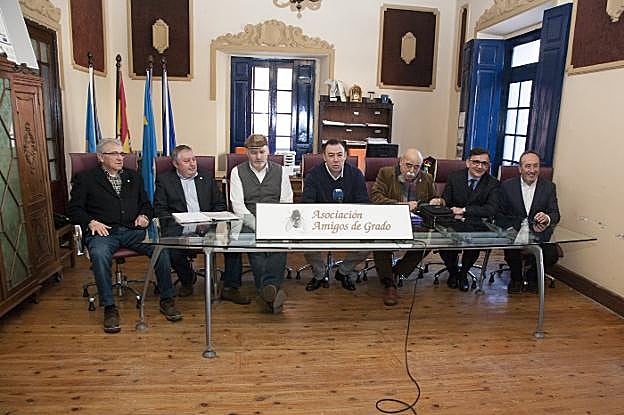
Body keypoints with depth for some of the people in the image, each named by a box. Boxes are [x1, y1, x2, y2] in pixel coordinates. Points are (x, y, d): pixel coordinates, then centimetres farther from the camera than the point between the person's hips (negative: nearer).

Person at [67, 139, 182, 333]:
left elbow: (146, 203, 25)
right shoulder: (85, 179, 13)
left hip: (133, 230, 2)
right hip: (103, 231, -2)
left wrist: (144, 215, 3)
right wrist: (91, 222, -11)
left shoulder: (133, 177, 24)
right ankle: (109, 308, -22)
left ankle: (167, 299, -13)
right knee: (99, 255, -36)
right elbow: (74, 208, 7)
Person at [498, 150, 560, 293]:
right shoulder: (507, 186, -1)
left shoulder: (549, 186, 3)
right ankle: (516, 278, 6)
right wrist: (529, 224, -17)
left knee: (552, 255, -24)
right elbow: (501, 215, -3)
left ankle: (532, 276, 11)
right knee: (511, 253, -30)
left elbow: (555, 214, -2)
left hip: (539, 234, 2)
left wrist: (547, 218, -29)